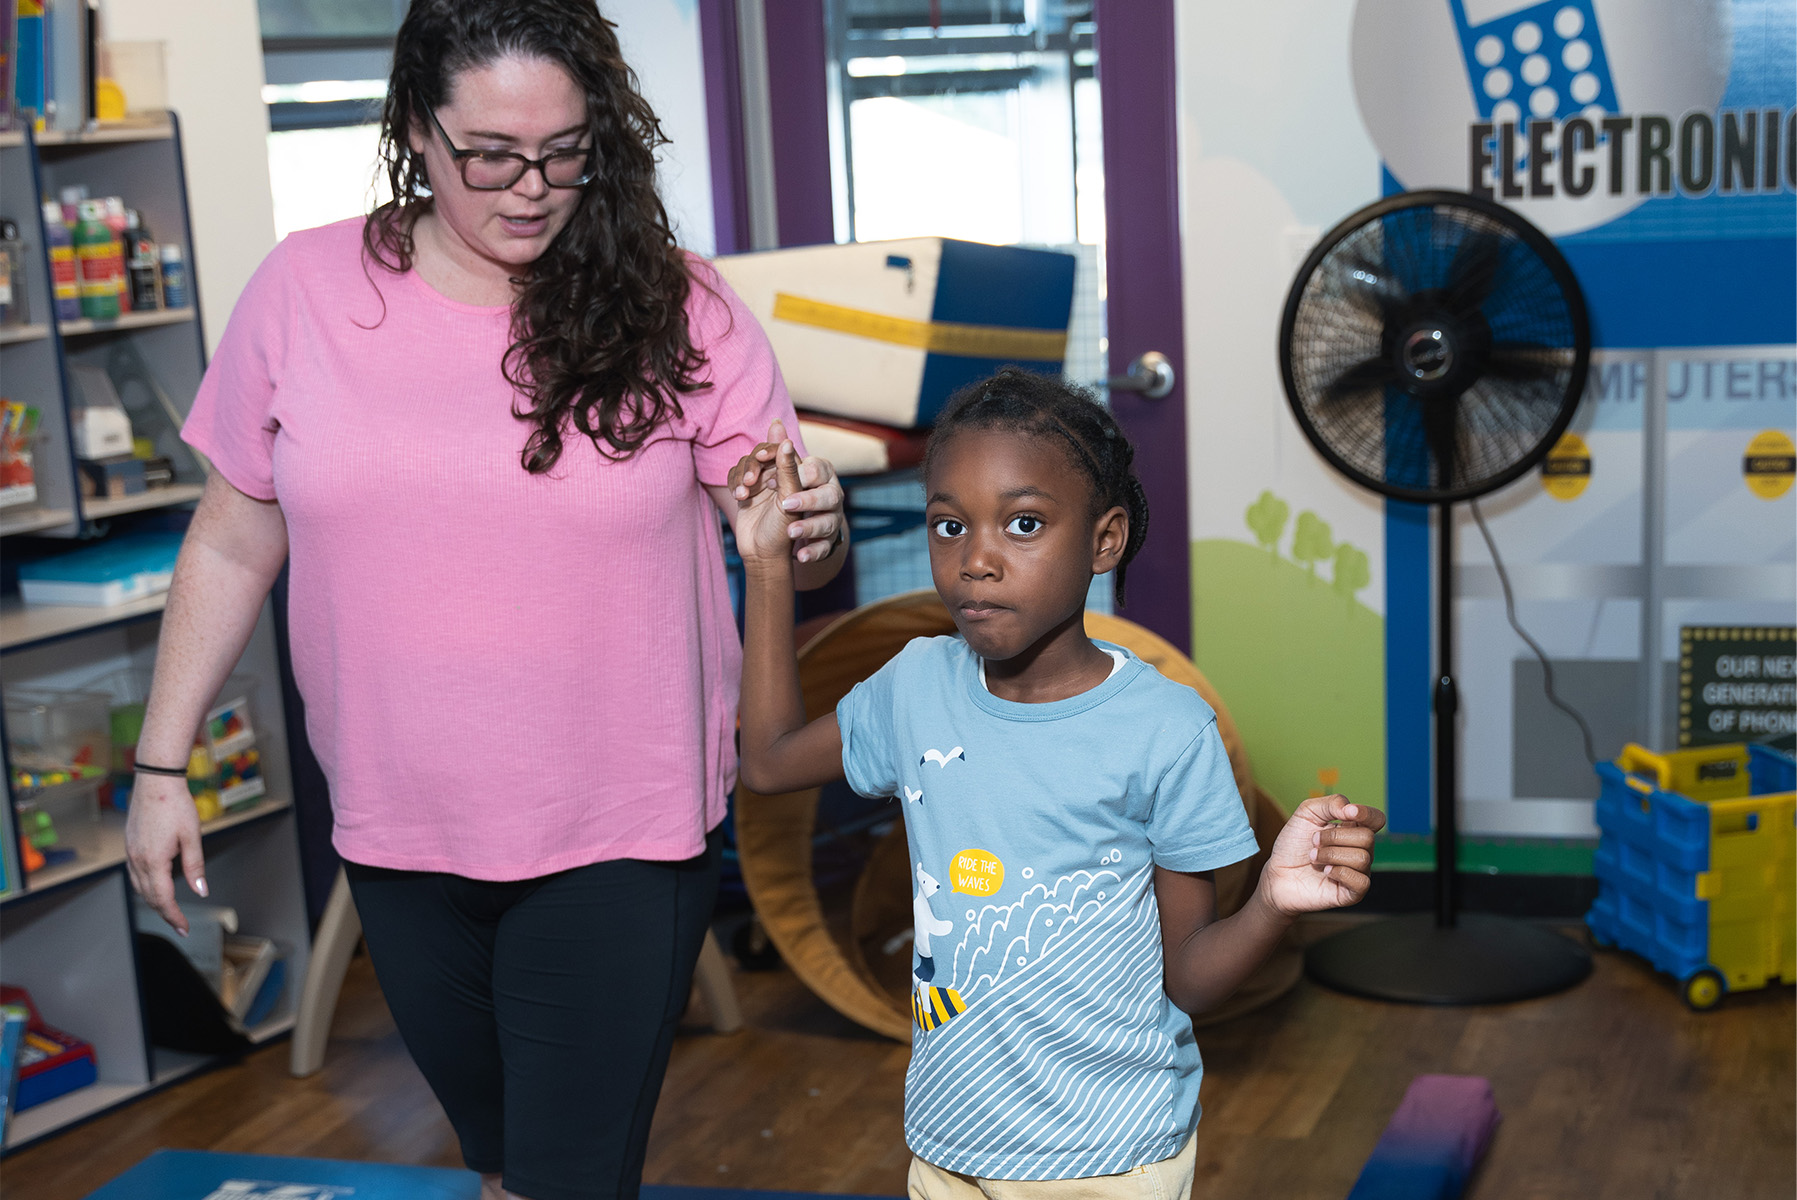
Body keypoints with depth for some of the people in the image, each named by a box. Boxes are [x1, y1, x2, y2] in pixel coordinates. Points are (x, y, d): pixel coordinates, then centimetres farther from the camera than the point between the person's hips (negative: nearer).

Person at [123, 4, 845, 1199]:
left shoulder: (676, 307, -9)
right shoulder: (303, 292, -4)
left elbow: (789, 541, -3)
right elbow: (233, 545, 5)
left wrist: (811, 530, -27)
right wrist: (163, 764, 5)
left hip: (618, 840, -2)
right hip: (400, 834, 3)